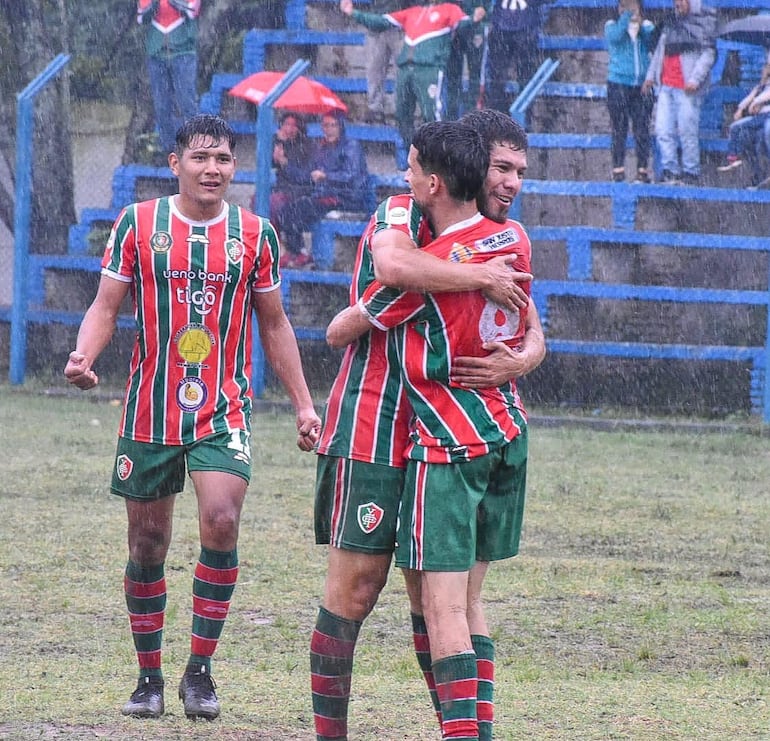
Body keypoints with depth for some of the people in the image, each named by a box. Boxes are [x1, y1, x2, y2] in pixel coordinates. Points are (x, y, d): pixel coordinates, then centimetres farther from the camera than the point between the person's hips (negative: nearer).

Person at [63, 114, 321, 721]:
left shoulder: (256, 234, 4)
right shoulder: (137, 225, 1)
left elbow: (274, 324, 13)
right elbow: (106, 306, 2)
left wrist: (303, 404, 10)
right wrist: (83, 357, -18)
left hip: (224, 411, 0)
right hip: (150, 411, 0)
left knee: (221, 522, -20)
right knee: (148, 544, 5)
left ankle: (200, 670, -8)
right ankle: (150, 676, 20)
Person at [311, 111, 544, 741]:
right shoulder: (403, 214, -9)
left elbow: (533, 333, 10)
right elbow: (393, 264, -33)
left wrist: (518, 362, -13)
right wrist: (484, 278, -25)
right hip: (372, 432, -7)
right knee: (355, 589, -5)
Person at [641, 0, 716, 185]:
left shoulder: (704, 22, -1)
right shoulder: (670, 24, 19)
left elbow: (708, 54, -7)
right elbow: (659, 52, 25)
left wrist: (695, 79, -17)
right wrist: (651, 75, 16)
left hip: (687, 87, -6)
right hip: (666, 85, 6)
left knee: (687, 131, -6)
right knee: (663, 130, 2)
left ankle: (691, 172, 2)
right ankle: (670, 171, 7)